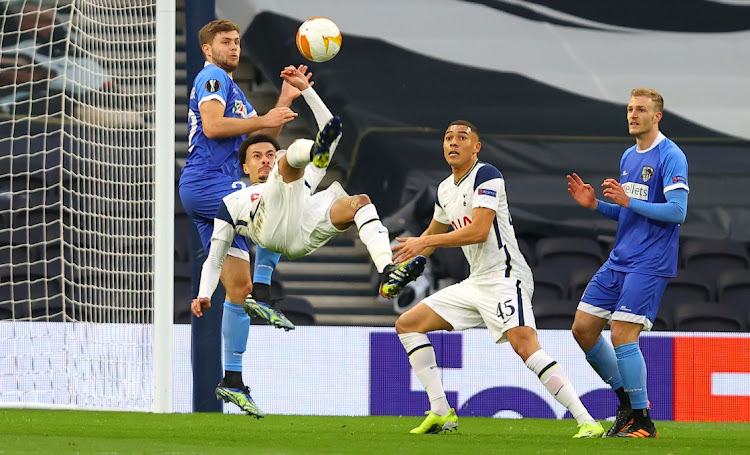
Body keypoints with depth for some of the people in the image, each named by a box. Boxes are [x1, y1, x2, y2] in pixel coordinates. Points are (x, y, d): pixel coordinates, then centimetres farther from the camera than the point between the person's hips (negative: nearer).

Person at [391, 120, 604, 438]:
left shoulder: (486, 175, -10)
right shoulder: (445, 190, 16)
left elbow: (479, 231, -20)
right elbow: (432, 235, 33)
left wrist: (424, 242, -16)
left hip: (504, 277, -9)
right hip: (476, 282, 9)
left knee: (525, 345, -28)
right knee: (407, 324, 7)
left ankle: (586, 421, -30)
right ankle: (441, 413, 4)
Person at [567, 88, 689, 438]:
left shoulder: (671, 157, -10)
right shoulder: (628, 157, 16)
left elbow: (677, 211, -19)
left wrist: (628, 201, -24)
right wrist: (595, 205, 7)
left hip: (650, 264, -9)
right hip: (619, 260, 9)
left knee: (622, 335, -15)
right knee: (583, 328, 5)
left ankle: (643, 421, -4)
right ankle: (627, 398, 19)